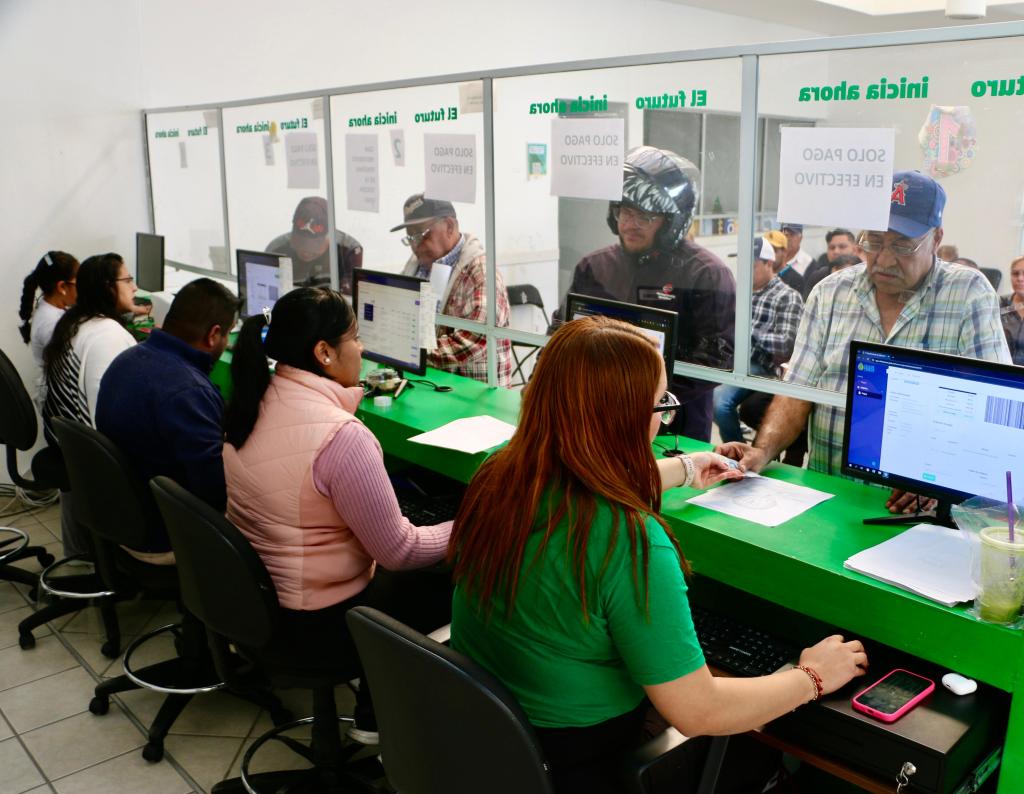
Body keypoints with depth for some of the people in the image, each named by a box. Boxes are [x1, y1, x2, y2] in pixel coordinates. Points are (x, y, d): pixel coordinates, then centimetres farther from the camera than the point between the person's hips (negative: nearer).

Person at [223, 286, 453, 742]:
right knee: (457, 582, 9)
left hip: (251, 593, 8)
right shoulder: (342, 437, -30)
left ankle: (376, 705, 30)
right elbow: (398, 551, -22)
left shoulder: (252, 404, -4)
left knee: (394, 578, 26)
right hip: (320, 622, -8)